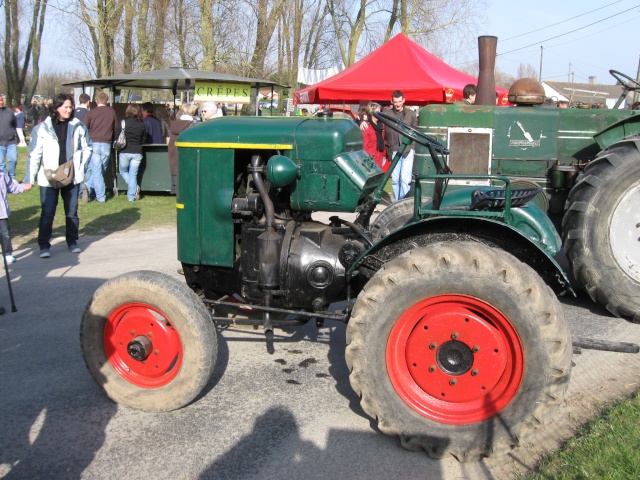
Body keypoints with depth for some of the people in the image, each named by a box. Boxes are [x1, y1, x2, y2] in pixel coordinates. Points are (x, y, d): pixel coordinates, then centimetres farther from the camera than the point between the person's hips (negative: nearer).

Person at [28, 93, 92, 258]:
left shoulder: (78, 126, -1)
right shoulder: (44, 127, -6)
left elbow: (87, 148, 9)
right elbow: (35, 153, -4)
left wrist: (81, 166, -1)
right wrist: (31, 178, -5)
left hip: (72, 177, 2)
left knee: (72, 212, 12)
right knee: (47, 213, -2)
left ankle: (72, 241, 25)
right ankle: (44, 246, 3)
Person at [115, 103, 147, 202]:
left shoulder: (123, 123, -8)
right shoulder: (142, 124, -2)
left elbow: (117, 137, -1)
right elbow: (144, 139, 7)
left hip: (125, 152, -2)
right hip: (137, 152, 2)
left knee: (123, 171, 18)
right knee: (133, 174, 9)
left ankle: (134, 187, -3)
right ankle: (131, 196, 6)